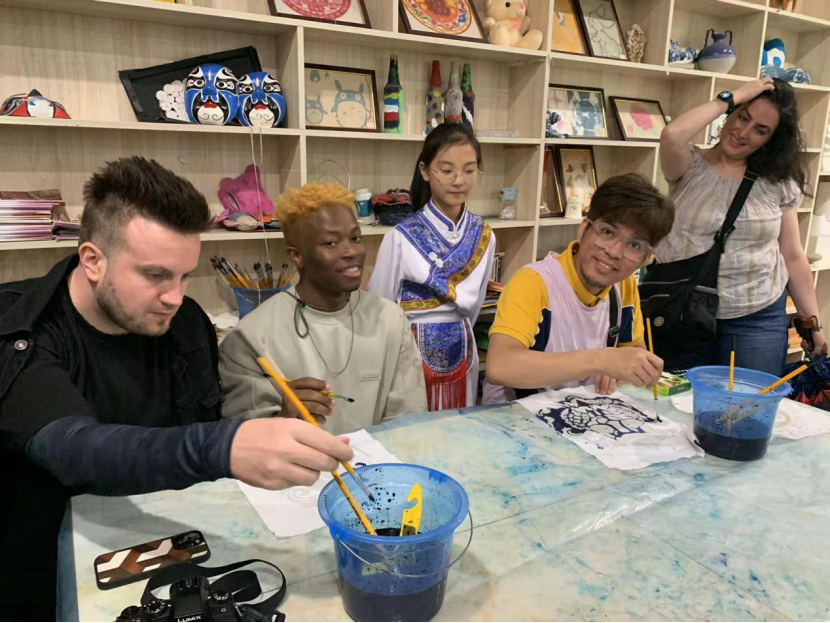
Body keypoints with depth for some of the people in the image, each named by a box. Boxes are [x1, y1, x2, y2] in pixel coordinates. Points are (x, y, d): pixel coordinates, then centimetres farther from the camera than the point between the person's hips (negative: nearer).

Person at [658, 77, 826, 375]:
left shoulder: (779, 184, 5)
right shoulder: (691, 165, -1)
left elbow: (793, 257, 9)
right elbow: (671, 136, -25)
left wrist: (812, 320, 8)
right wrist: (731, 98, -13)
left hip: (758, 320, 2)